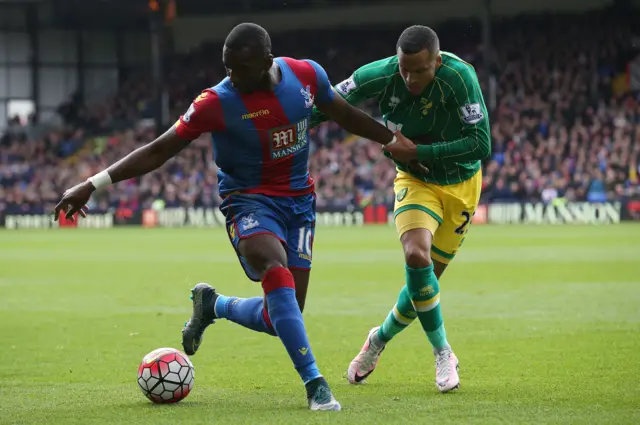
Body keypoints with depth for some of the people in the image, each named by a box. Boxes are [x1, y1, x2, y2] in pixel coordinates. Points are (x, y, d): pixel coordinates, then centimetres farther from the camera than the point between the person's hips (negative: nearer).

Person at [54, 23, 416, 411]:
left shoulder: (307, 75, -8)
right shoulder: (216, 102, -17)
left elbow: (344, 114, 13)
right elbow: (159, 151, -11)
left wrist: (396, 140, 23)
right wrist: (92, 185, -17)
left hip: (299, 200, 4)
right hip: (250, 200, -4)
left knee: (281, 317, -2)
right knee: (277, 273, -34)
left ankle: (213, 305, 29)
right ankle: (314, 383, -29)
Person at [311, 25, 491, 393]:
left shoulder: (459, 76, -28)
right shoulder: (381, 76, -21)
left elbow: (481, 145, -28)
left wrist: (417, 151, -28)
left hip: (460, 186, 0)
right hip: (416, 181, 1)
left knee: (427, 278, 3)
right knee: (417, 256, -27)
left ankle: (381, 339, 33)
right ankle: (443, 354, -10)